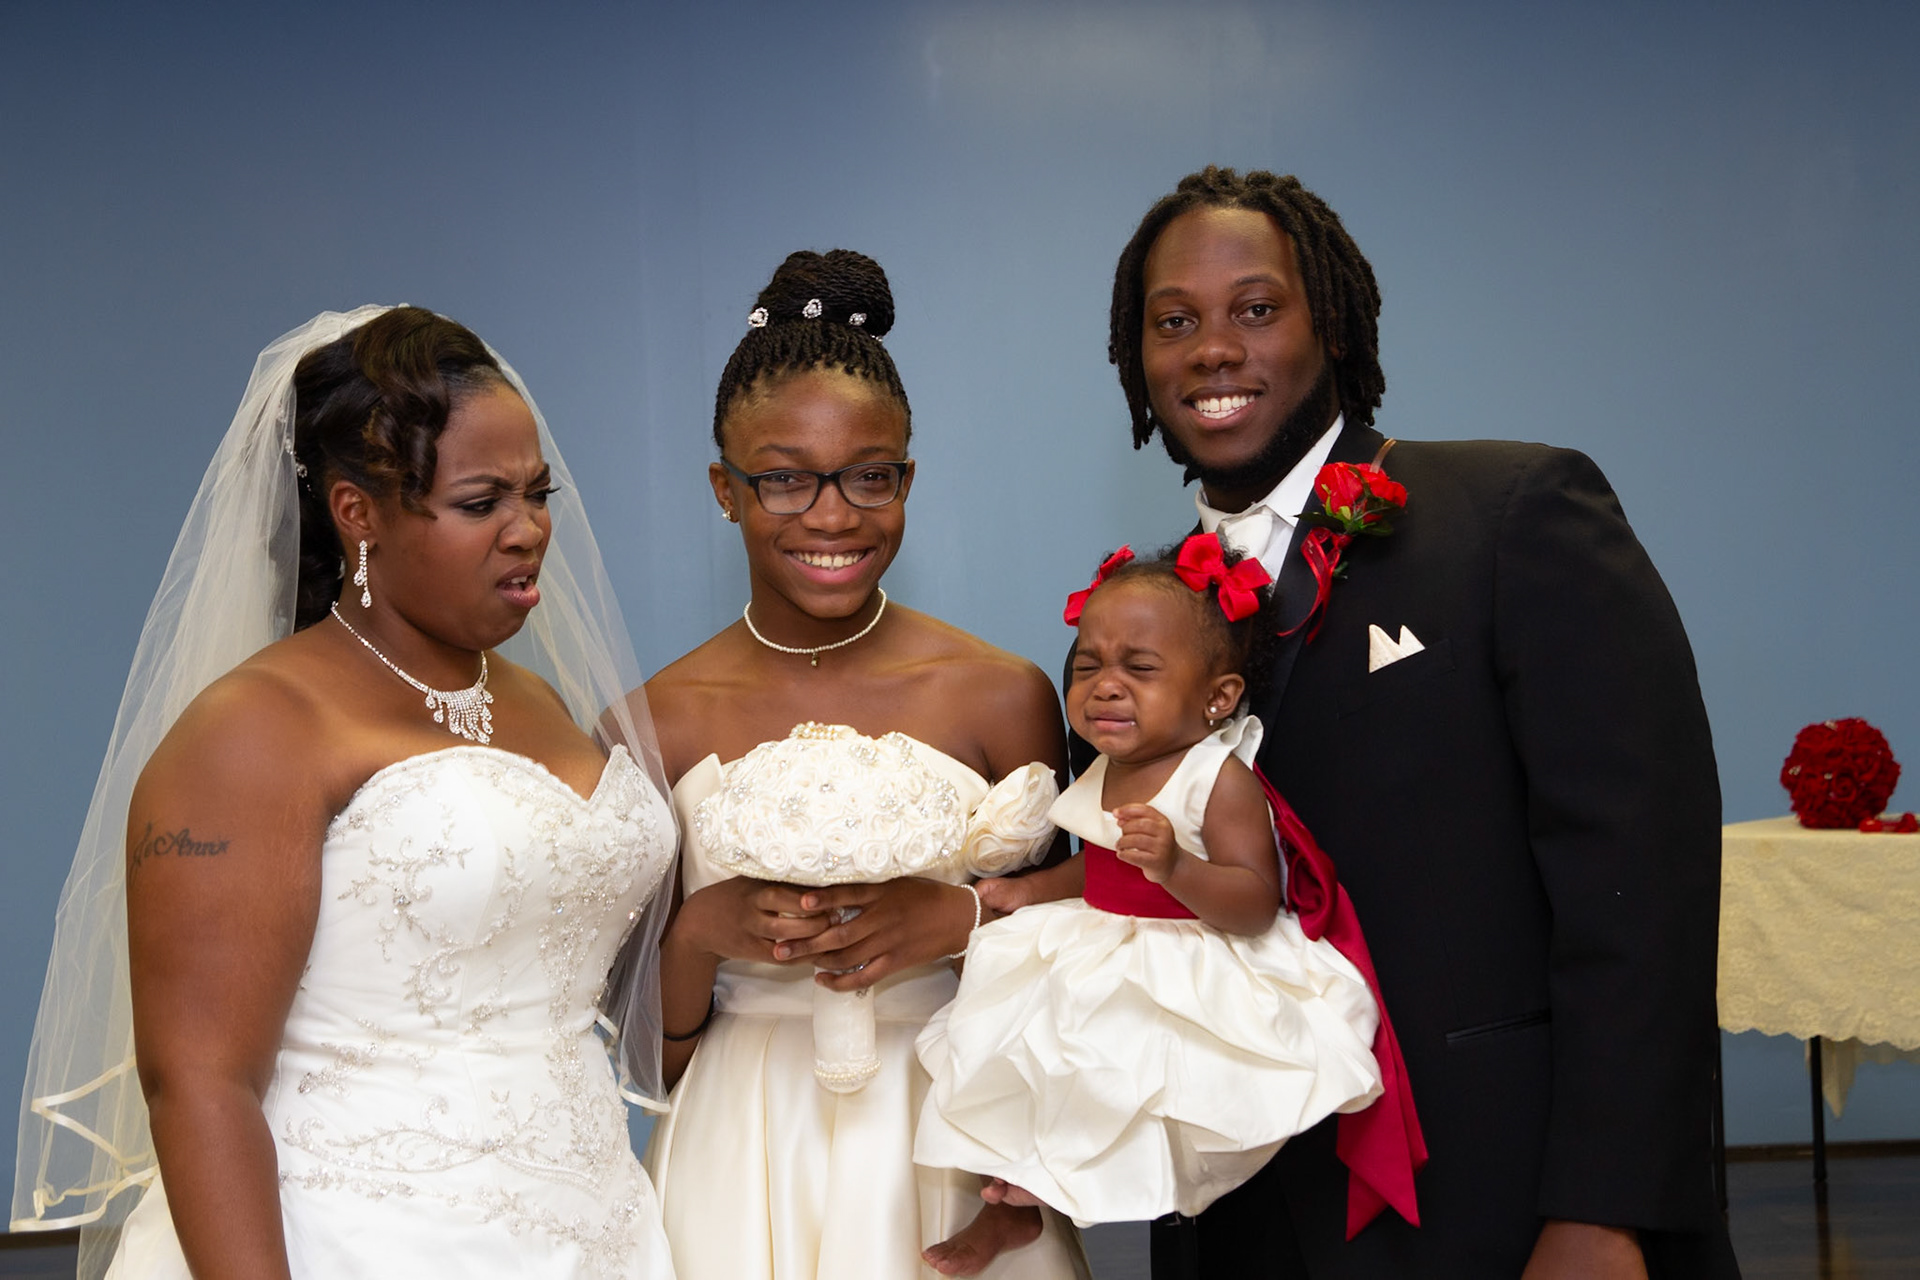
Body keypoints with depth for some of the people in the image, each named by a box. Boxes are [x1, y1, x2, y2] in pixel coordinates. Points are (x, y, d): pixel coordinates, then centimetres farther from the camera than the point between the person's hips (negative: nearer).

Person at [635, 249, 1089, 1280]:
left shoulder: (1002, 697, -6)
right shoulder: (655, 724, -5)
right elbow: (658, 1052, 2)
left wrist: (965, 921, -15)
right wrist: (701, 934, -17)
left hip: (949, 1157, 0)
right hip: (742, 1176, 1)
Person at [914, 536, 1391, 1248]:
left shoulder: (1222, 781, -19)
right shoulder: (1104, 776, 5)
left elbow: (1255, 905, -26)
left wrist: (1174, 866, -40)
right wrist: (1030, 889, 16)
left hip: (1196, 984, -8)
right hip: (1099, 967, 8)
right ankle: (1012, 1203, 25)